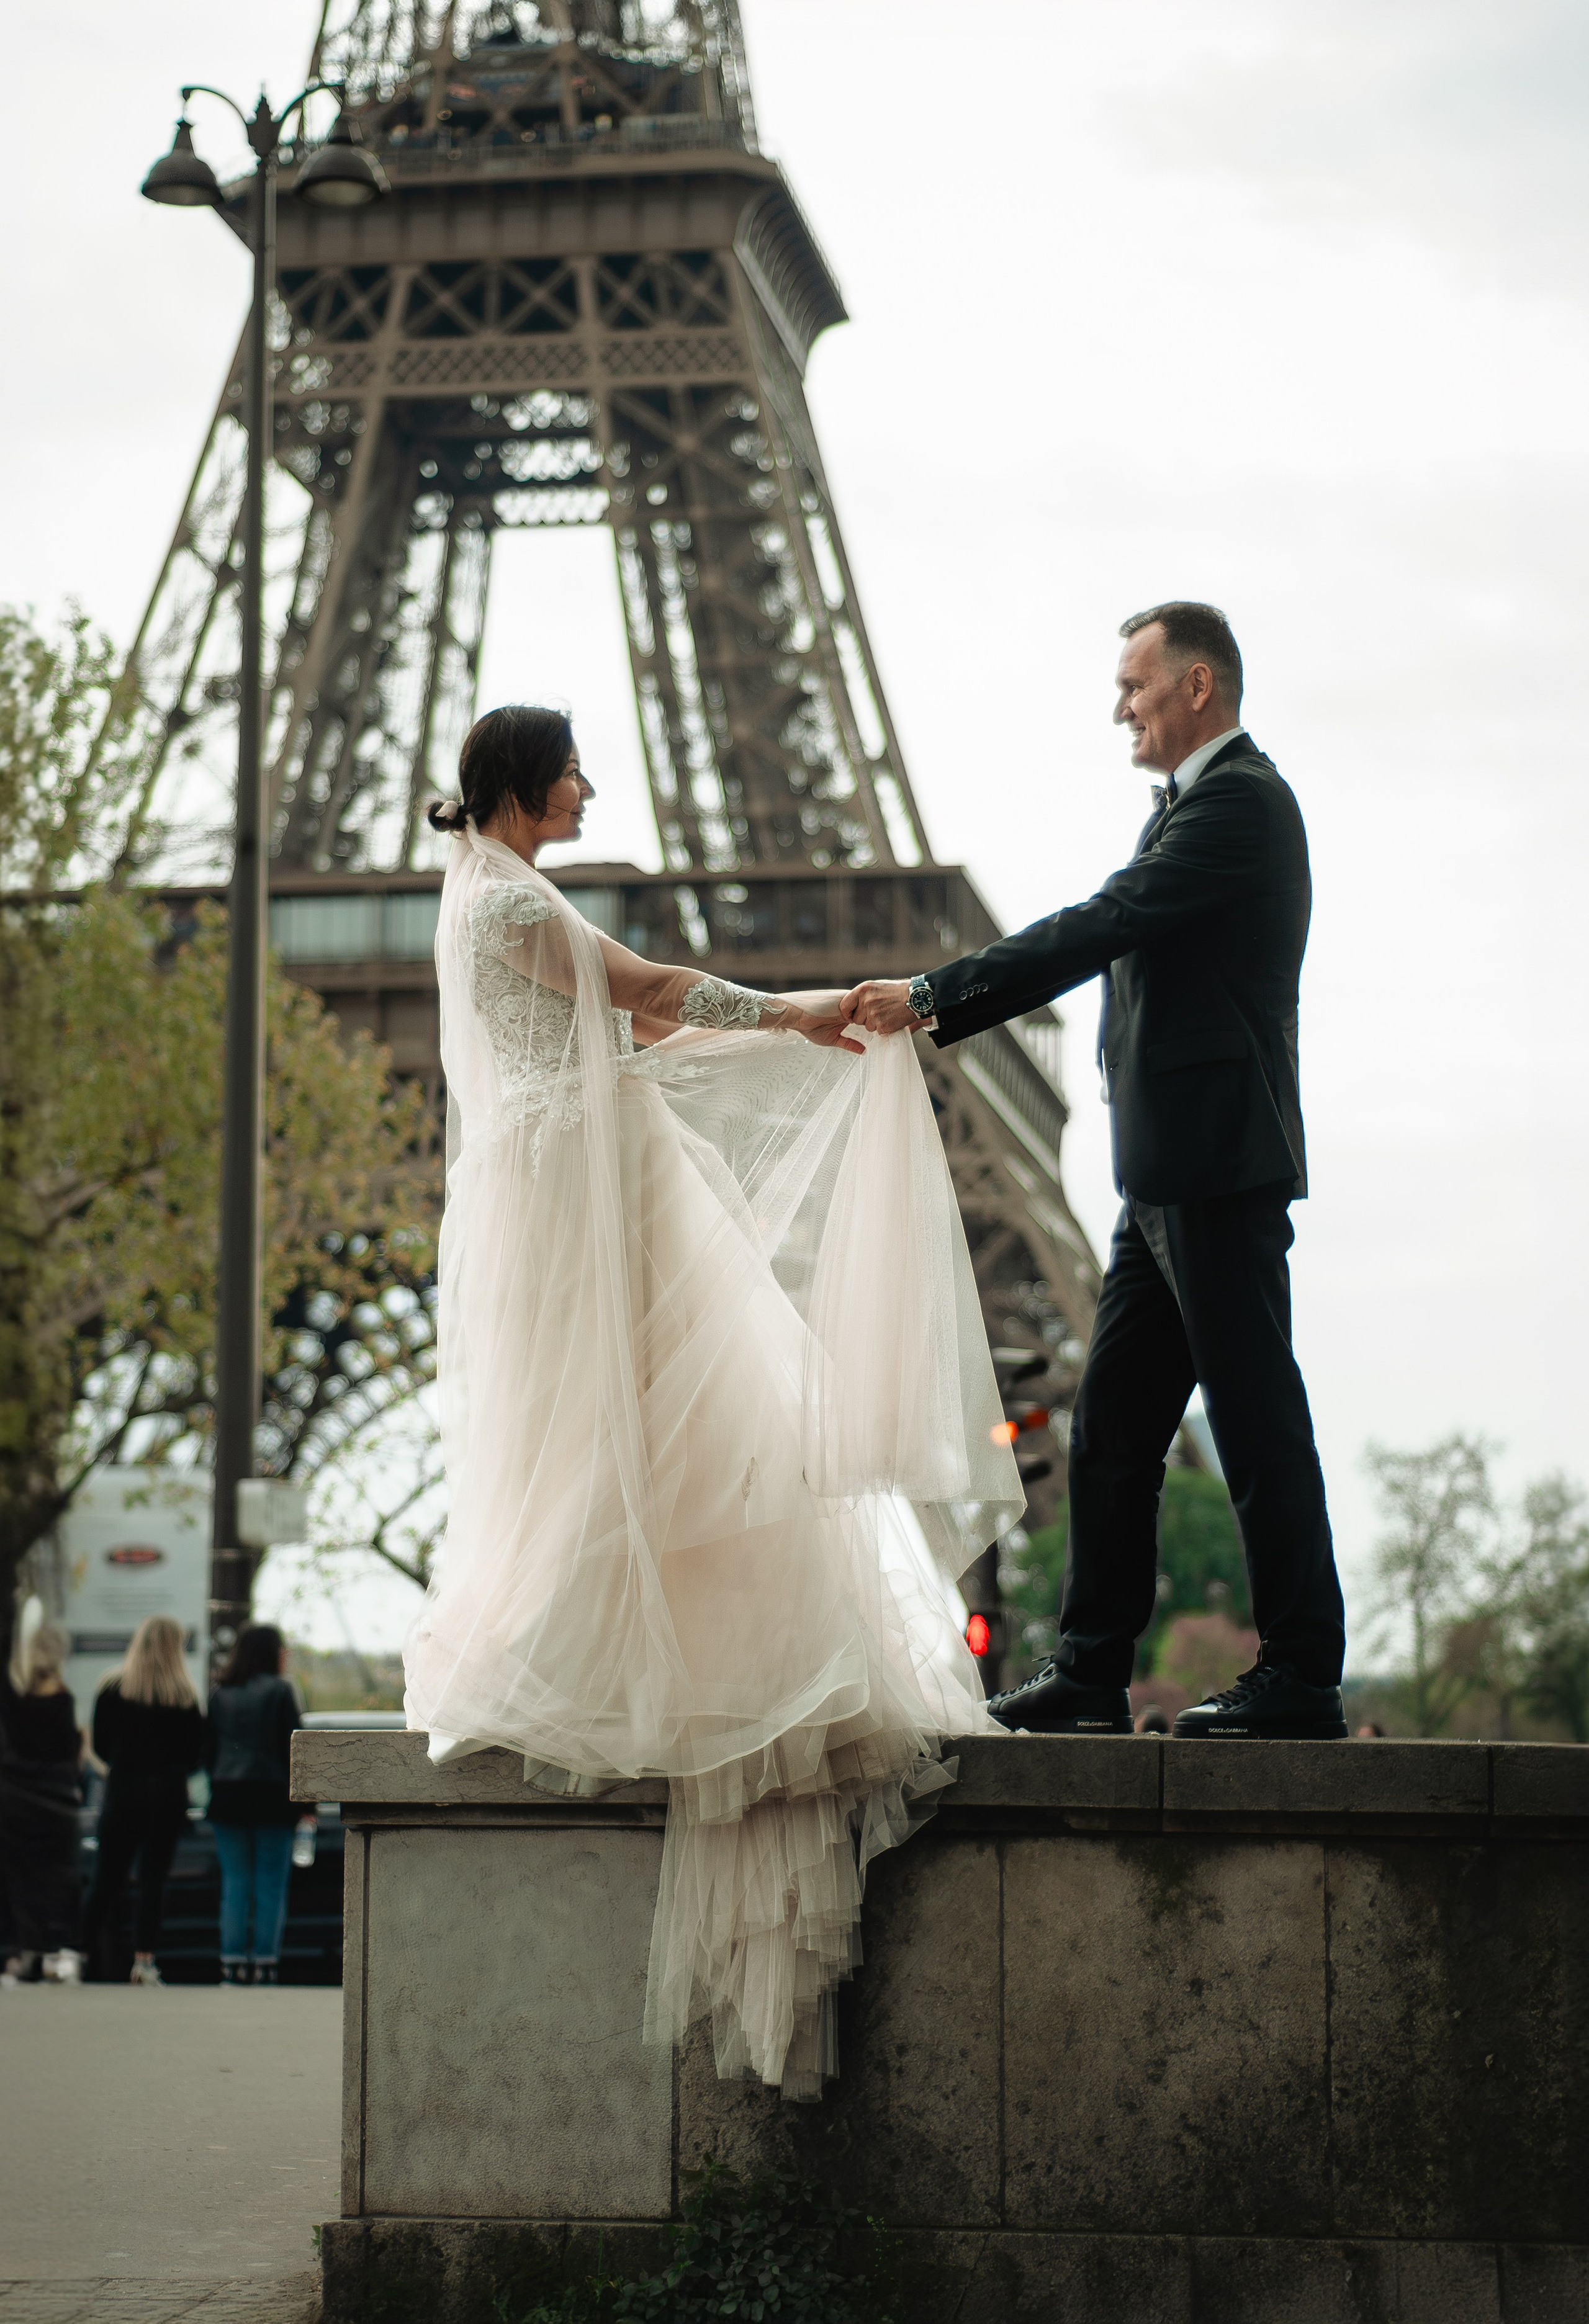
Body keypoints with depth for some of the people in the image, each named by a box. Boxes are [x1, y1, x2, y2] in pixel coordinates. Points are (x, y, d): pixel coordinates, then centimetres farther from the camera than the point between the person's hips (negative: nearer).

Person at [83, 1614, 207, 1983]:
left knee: (108, 1877, 9)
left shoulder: (112, 1689, -1)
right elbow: (196, 1752, -2)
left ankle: (84, 1948, 3)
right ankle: (144, 1957, -3)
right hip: (167, 1794, -1)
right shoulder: (184, 1696, -4)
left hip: (121, 1789, 1)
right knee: (153, 1878, 2)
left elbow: (99, 1745, 2)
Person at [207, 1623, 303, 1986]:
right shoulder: (279, 1690, -6)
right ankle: (264, 1965, -2)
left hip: (226, 1796, 4)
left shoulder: (219, 1692, 8)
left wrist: (217, 1790, 15)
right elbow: (292, 1747, -8)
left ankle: (232, 1965, 2)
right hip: (270, 1796, -4)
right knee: (271, 1885, 1)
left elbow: (209, 1747, 10)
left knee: (234, 1884, 7)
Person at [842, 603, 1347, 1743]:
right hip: (1173, 1176, 10)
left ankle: (1302, 1678, -1)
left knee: (1257, 1418, -6)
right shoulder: (1201, 802, 21)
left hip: (1218, 1169, -10)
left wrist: (933, 993, -16)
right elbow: (1105, 943, 19)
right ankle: (1090, 1675, 13)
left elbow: (1098, 929, -18)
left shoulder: (1237, 802, -11)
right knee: (1112, 1430, 10)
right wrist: (938, 1016, 11)